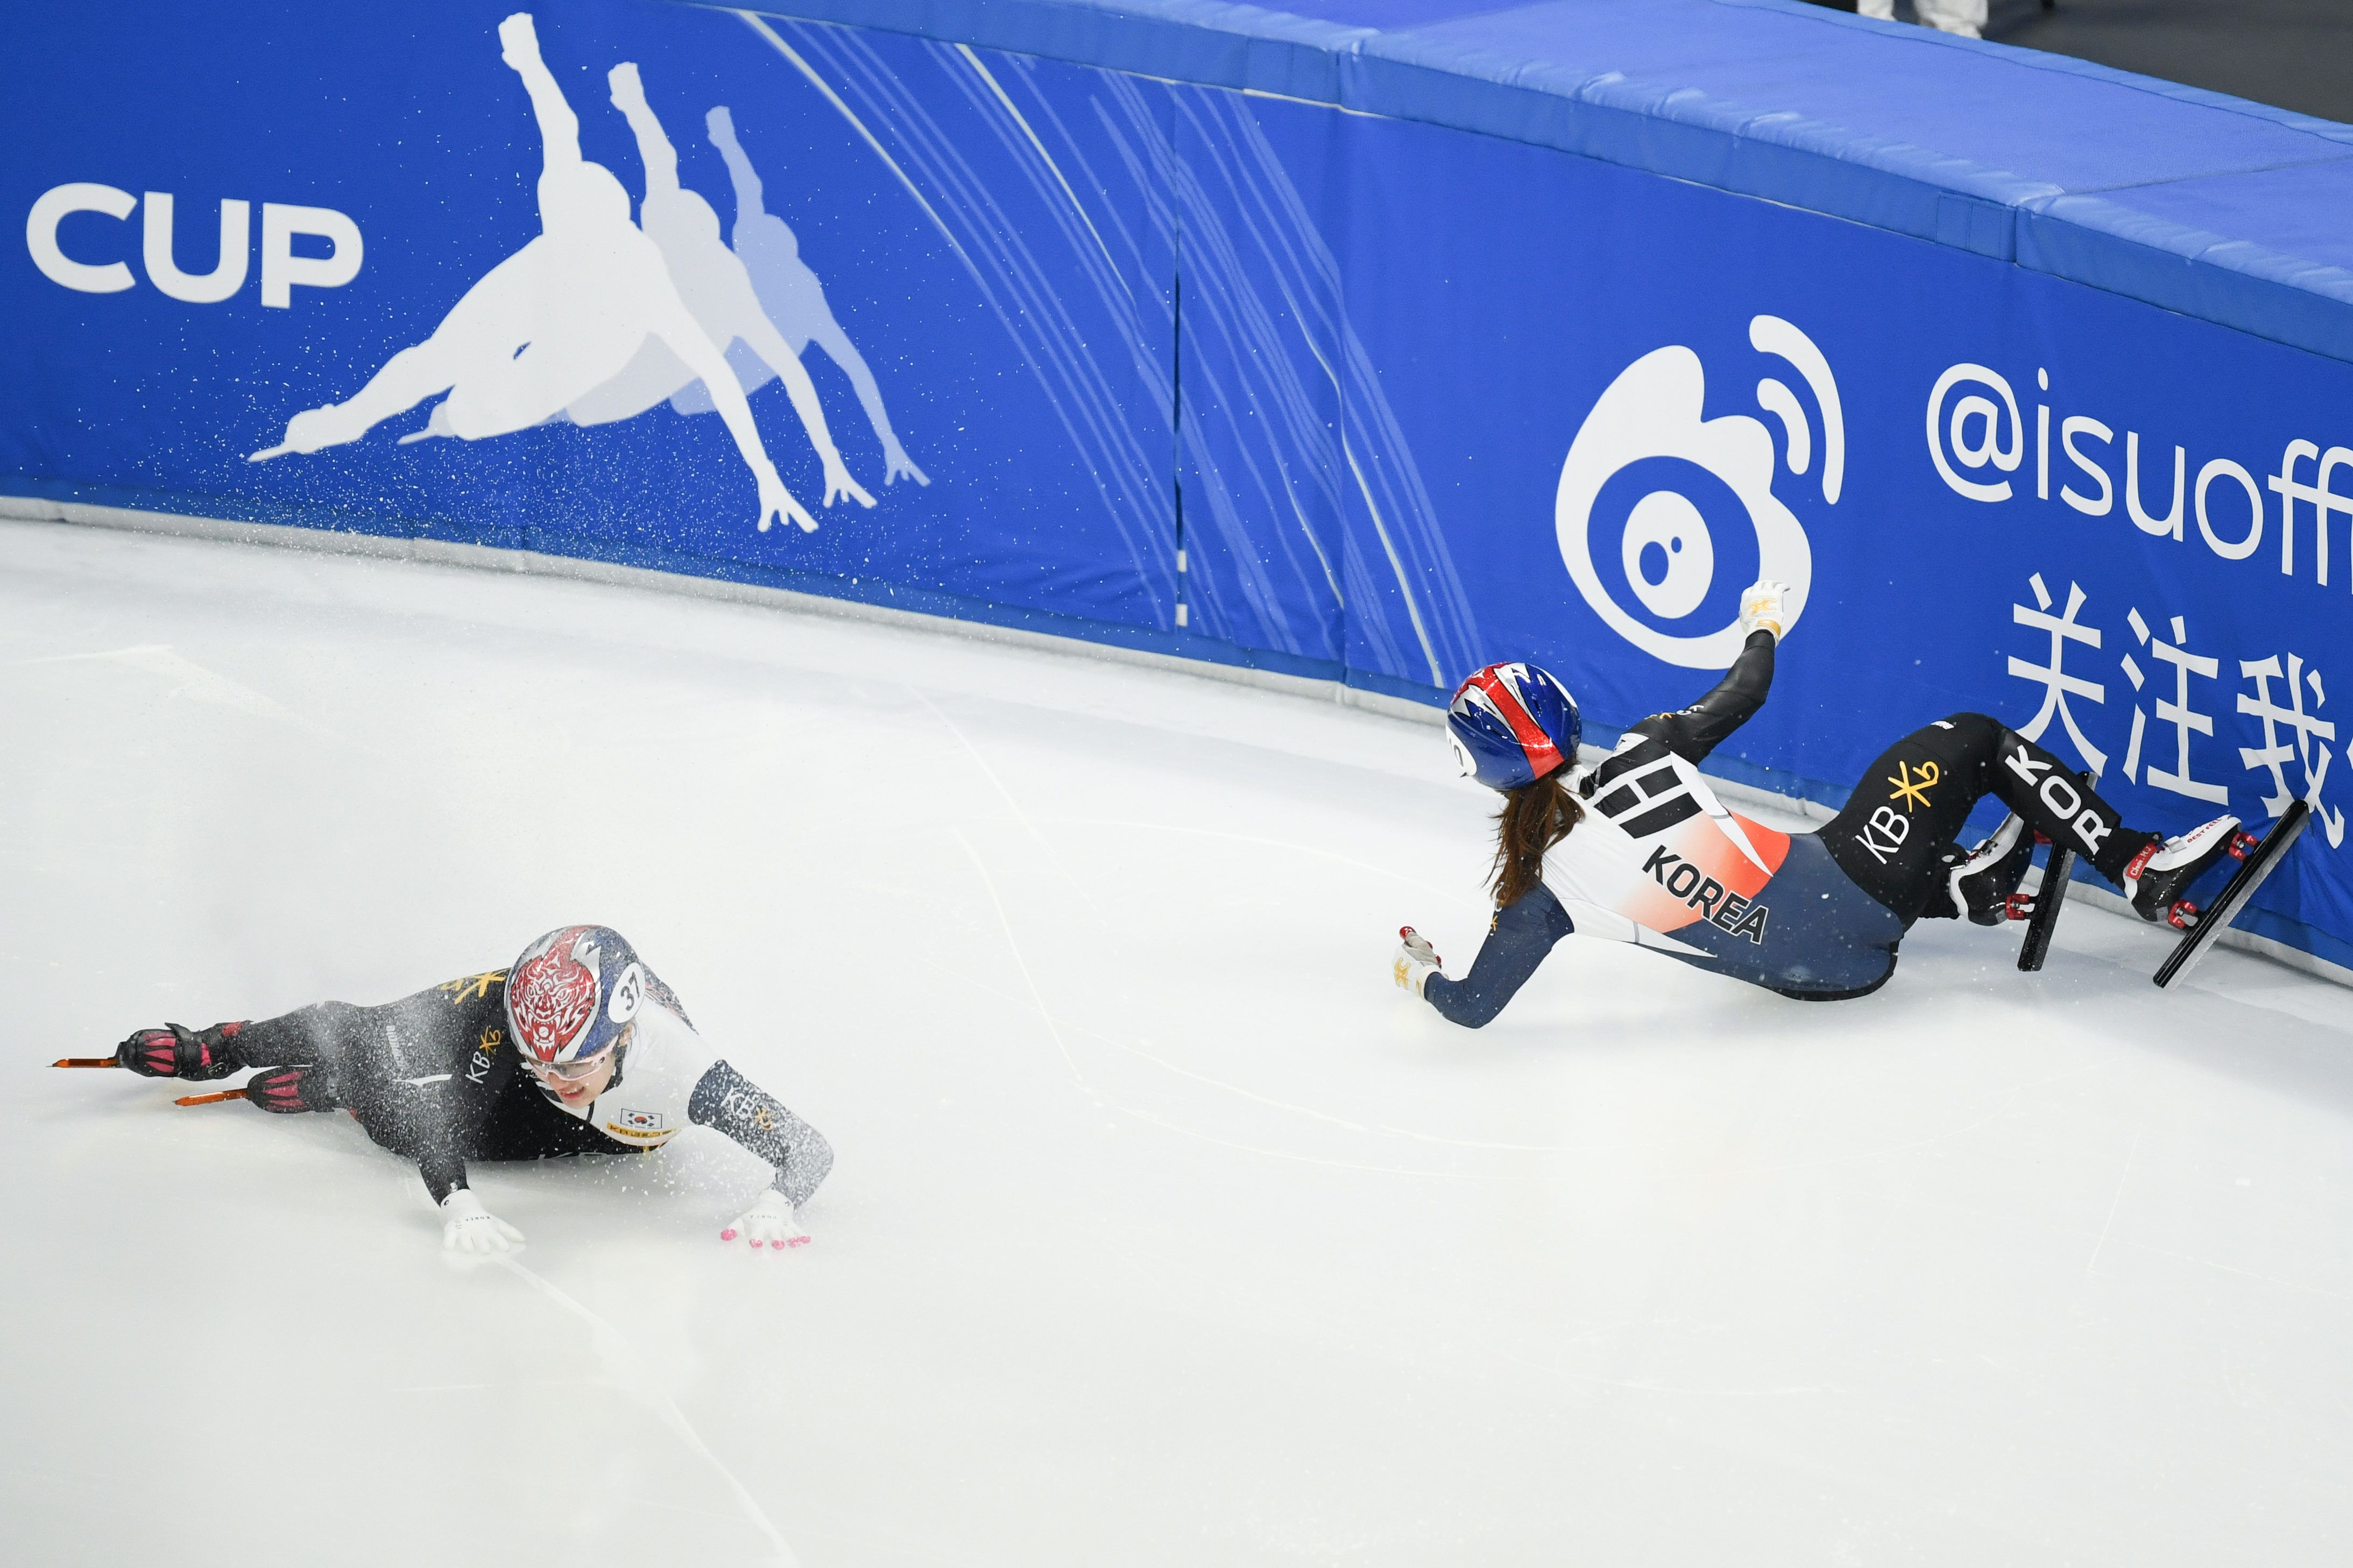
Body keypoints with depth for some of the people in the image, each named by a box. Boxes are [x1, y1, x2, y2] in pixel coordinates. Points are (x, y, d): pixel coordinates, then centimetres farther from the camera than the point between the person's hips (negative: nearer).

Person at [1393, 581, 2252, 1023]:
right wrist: (1762, 626, 25)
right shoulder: (1637, 759, -12)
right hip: (1849, 893, -4)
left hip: (1808, 970, 4)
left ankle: (1982, 881, 34)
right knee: (1974, 739, 12)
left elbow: (1474, 1003, -2)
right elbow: (1742, 692, 4)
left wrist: (1419, 970, 20)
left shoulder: (1541, 884, -7)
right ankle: (2139, 867, 11)